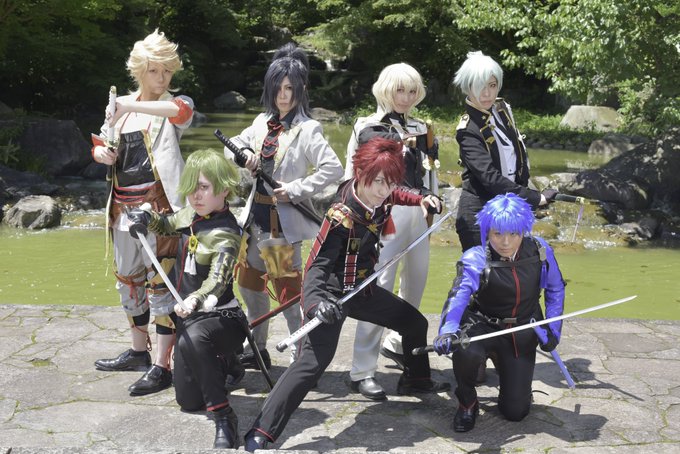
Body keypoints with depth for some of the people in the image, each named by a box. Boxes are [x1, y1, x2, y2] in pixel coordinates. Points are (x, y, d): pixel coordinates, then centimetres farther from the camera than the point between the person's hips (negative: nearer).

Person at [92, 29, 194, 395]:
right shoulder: (121, 106, 13)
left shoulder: (174, 104, -3)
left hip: (158, 208, -7)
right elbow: (99, 147, 17)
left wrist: (132, 105, -31)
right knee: (128, 282, 17)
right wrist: (101, 153, -7)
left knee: (160, 283, -6)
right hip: (123, 207, 7)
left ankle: (162, 366, 0)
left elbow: (183, 111, -29)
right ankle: (139, 352, 33)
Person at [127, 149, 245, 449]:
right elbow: (166, 226, 25)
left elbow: (216, 280, -36)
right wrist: (147, 217, 3)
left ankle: (224, 419, -33)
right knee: (188, 402, 15)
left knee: (192, 341, -44)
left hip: (220, 315, -8)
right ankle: (222, 360, 44)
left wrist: (194, 300, -56)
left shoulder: (225, 234, -21)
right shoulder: (190, 216, 3)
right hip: (190, 316, 8)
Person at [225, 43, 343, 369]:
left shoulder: (307, 130, -12)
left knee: (288, 292, -6)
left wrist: (295, 190, -21)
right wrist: (244, 153, -5)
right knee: (249, 283, 18)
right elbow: (233, 145, 18)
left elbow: (334, 169, -21)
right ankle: (257, 350, 34)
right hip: (256, 215, 8)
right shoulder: (264, 122, 9)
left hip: (283, 220, -8)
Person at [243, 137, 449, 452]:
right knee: (315, 360, -24)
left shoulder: (379, 198, -5)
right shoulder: (342, 217, -28)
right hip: (331, 293, -9)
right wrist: (316, 303, -48)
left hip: (362, 288, 9)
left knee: (415, 322, 19)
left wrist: (419, 200, 11)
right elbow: (319, 264, -31)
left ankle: (416, 380, 46)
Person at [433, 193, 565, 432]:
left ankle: (507, 368, 38)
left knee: (515, 411, 2)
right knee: (465, 351, -39)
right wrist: (448, 330, -58)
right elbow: (458, 295, -40)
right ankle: (467, 403, -5)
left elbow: (555, 290, 5)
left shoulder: (540, 251, -12)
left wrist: (553, 330, 0)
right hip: (483, 327, -3)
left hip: (522, 336, 3)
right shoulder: (475, 259, -22)